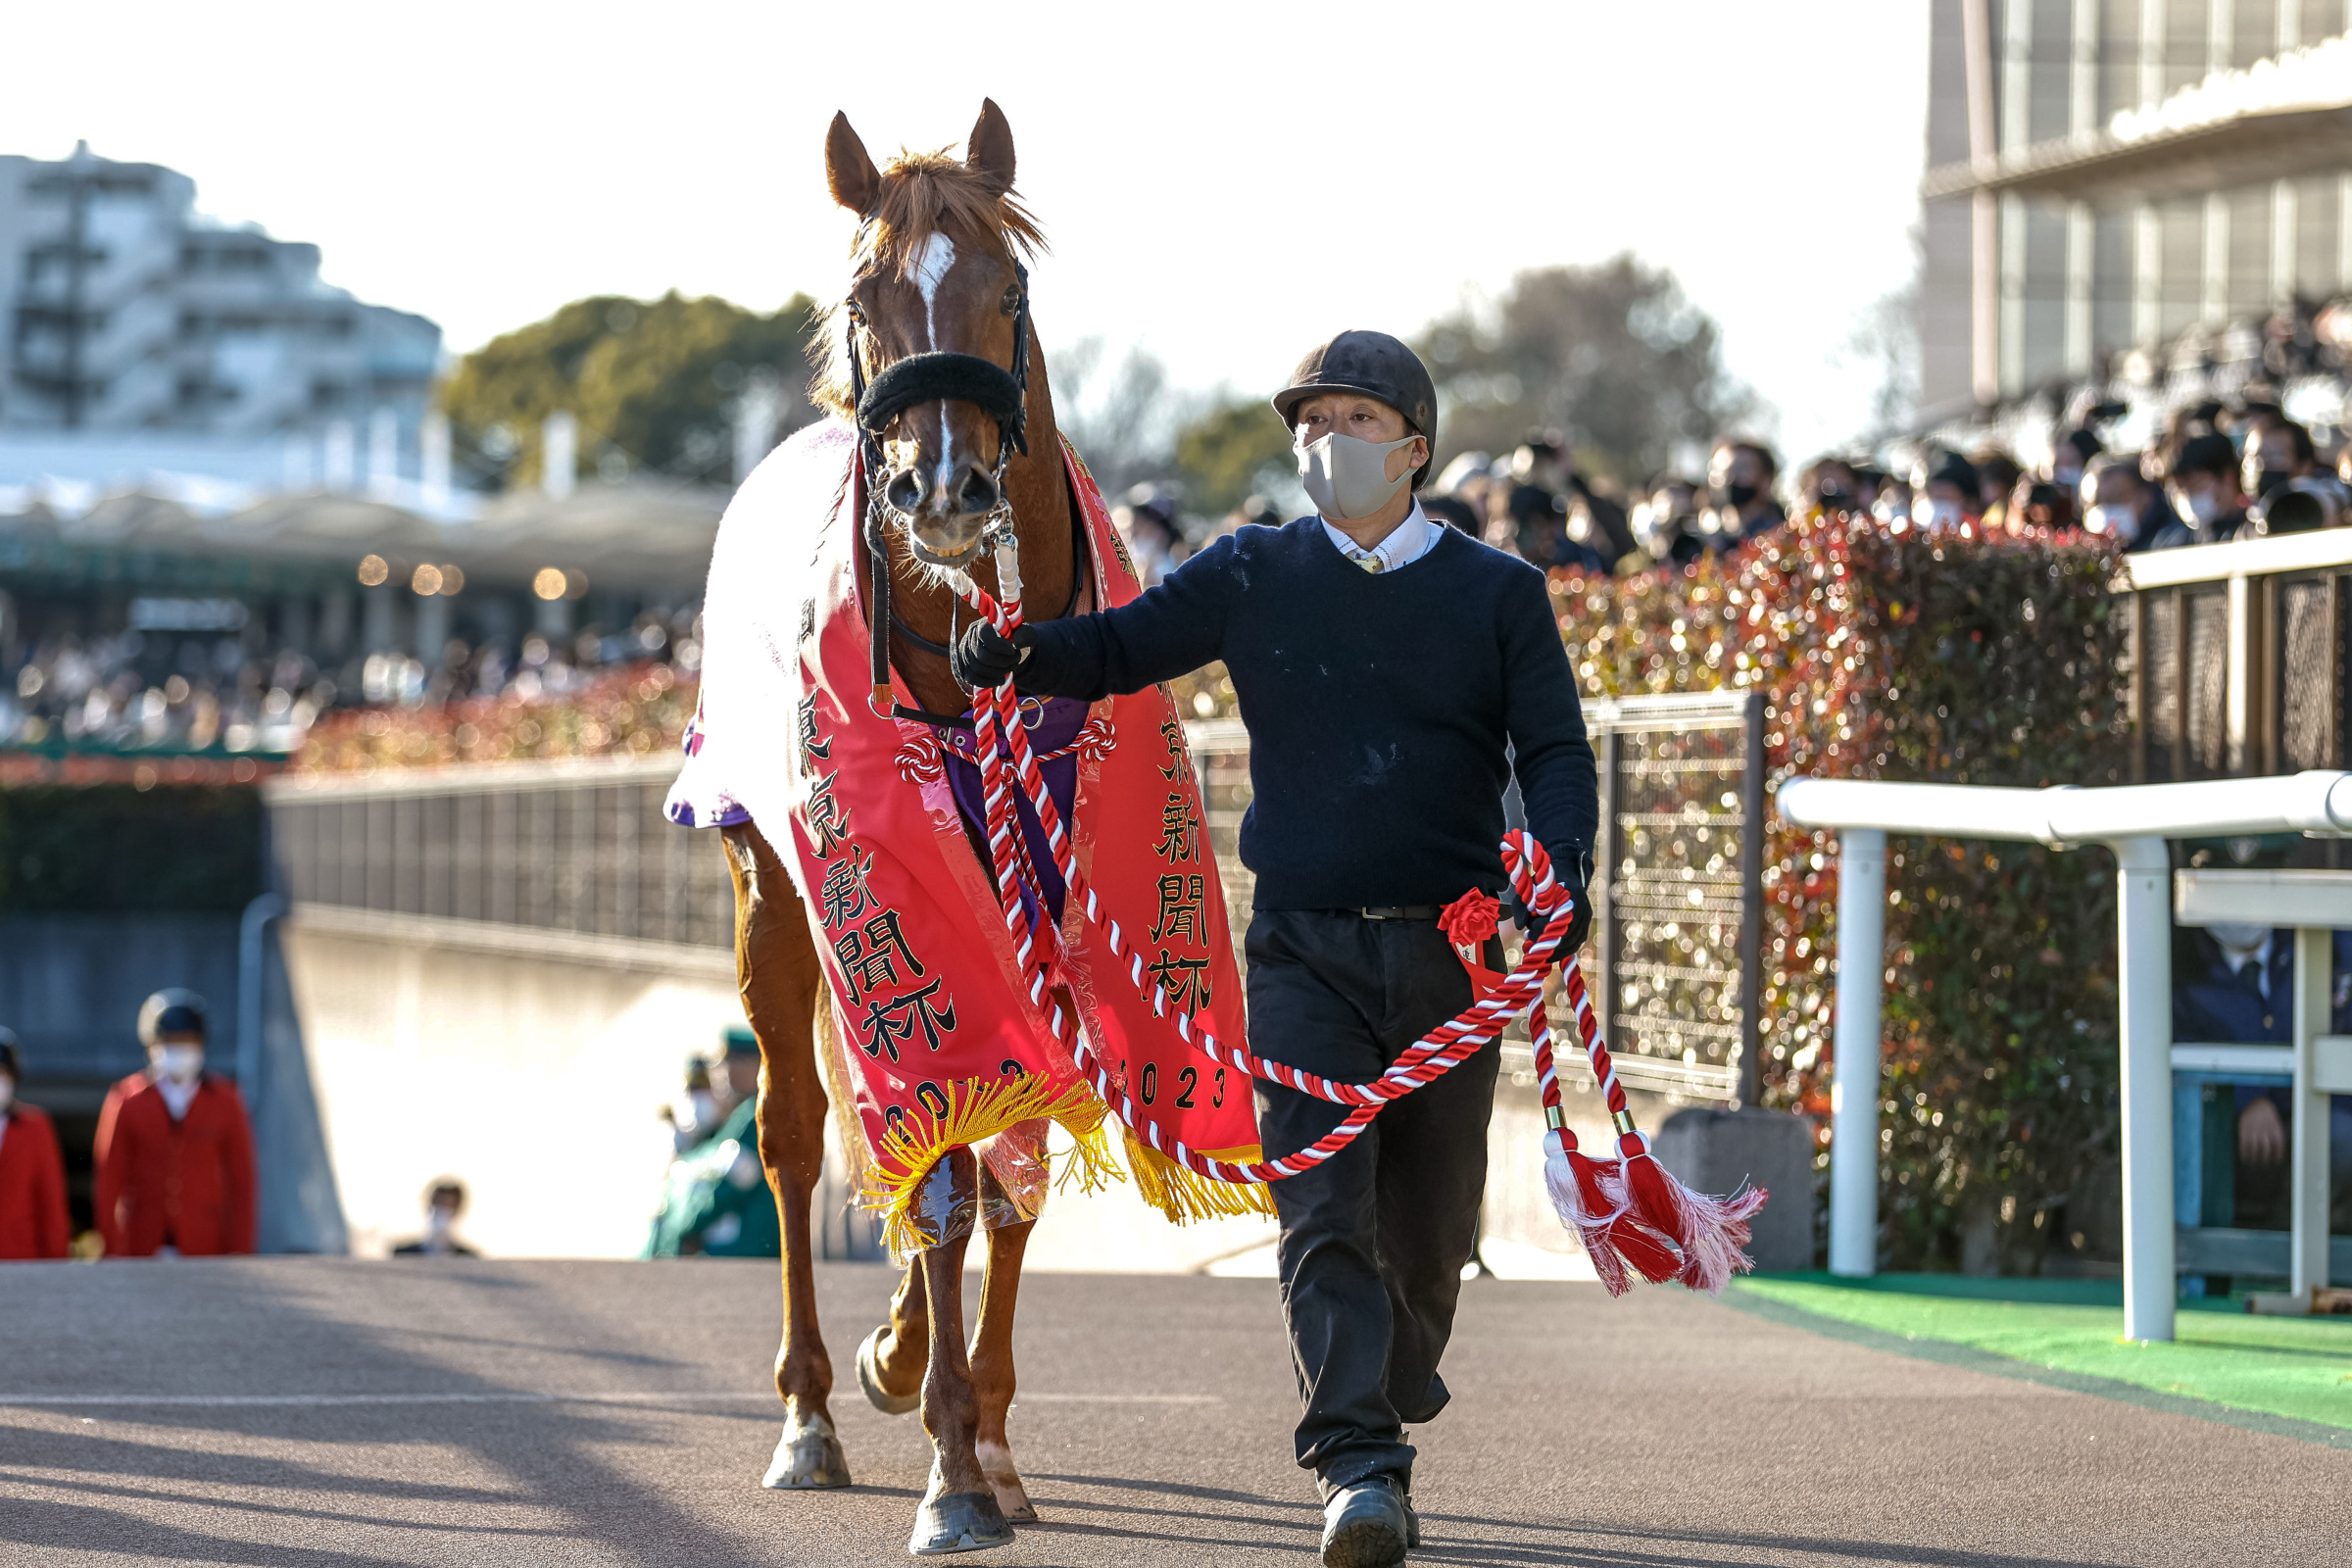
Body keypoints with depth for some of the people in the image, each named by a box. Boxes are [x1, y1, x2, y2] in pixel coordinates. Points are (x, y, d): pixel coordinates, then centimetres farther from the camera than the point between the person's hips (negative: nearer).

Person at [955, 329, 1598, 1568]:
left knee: (1427, 1232, 9)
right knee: (1322, 1209, -15)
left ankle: (1388, 1421, 34)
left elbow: (1557, 752, -3)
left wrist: (1558, 867, -23)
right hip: (1306, 948, -1)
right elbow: (1120, 647, 5)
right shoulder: (1253, 577, 6)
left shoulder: (1498, 594, 4)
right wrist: (1019, 658, -17)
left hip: (1449, 952, 1)